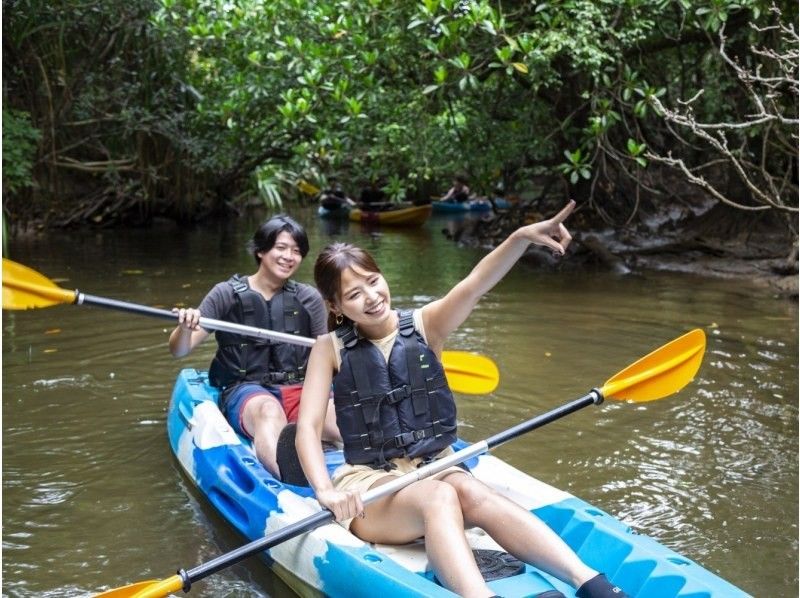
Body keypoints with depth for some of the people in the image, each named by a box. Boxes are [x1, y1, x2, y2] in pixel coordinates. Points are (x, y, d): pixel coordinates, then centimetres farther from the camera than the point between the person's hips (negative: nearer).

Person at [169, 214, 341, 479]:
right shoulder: (226, 294, 7)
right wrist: (185, 328, -21)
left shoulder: (309, 298, 12)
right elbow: (179, 350, 3)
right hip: (245, 392, -4)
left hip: (300, 390, 4)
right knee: (269, 410, -40)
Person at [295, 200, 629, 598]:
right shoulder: (330, 349, 1)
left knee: (477, 496, -32)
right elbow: (308, 427, -8)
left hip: (435, 468, 2)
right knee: (438, 498, -34)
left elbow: (475, 285, -16)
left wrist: (521, 237, -33)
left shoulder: (424, 325, 3)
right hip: (369, 483, -1)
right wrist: (326, 491, -26)